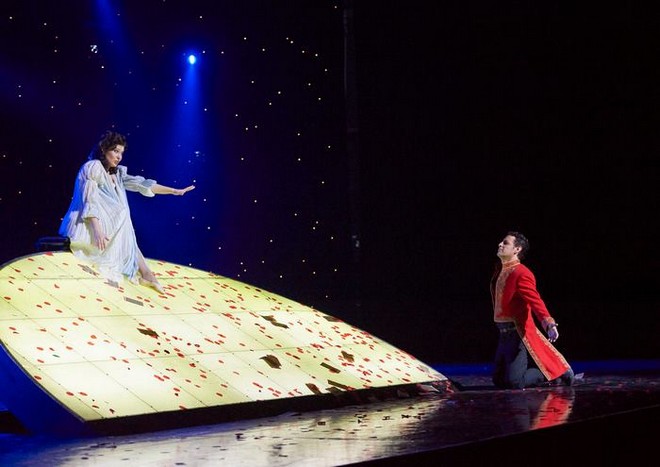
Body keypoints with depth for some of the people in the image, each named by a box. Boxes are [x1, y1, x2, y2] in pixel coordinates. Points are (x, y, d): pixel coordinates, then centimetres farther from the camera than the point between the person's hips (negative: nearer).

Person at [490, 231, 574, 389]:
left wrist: (549, 324, -42)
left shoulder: (521, 273, -17)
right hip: (504, 334, 9)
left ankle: (556, 372, 6)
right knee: (498, 380, 13)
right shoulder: (500, 270, 11)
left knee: (514, 382, -14)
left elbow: (535, 300, -28)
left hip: (518, 333, -9)